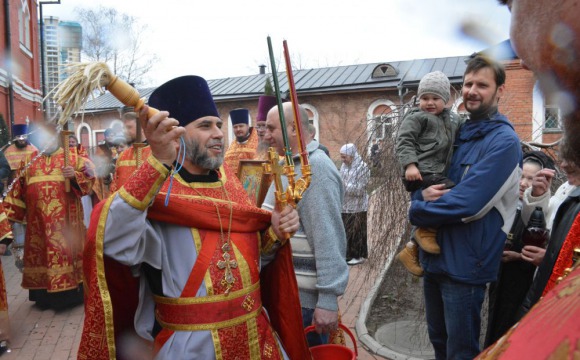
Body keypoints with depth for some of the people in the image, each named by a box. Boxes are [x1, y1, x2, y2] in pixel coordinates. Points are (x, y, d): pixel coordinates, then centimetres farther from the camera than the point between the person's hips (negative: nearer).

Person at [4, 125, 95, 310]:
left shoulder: (72, 156, 3)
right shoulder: (29, 160, 14)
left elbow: (89, 178, -2)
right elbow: (19, 188, 16)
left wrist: (75, 175, -20)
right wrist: (13, 211, 13)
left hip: (65, 217, -3)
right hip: (38, 220, 4)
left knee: (67, 249, 1)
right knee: (40, 253, 8)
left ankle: (71, 293, 10)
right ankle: (44, 295, 18)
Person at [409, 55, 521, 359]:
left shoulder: (504, 142, -15)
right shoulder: (458, 134, 10)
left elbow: (466, 204, -24)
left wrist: (417, 209, -11)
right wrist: (424, 193, -13)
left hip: (464, 265, -7)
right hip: (434, 257, 7)